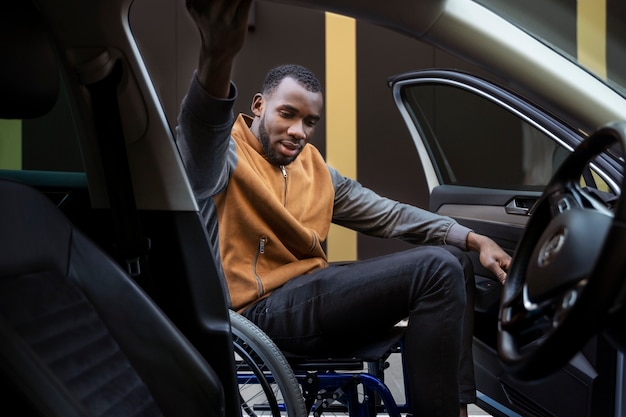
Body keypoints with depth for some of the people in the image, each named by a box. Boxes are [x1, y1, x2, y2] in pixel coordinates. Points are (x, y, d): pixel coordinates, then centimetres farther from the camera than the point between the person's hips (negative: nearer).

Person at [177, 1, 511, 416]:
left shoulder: (314, 167, 16)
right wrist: (218, 57, -57)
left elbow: (386, 214, 17)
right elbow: (201, 131, -34)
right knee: (437, 269, -20)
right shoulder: (224, 154, -8)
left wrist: (473, 238, 5)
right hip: (264, 306, -9)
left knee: (453, 257, 8)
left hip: (311, 288, 9)